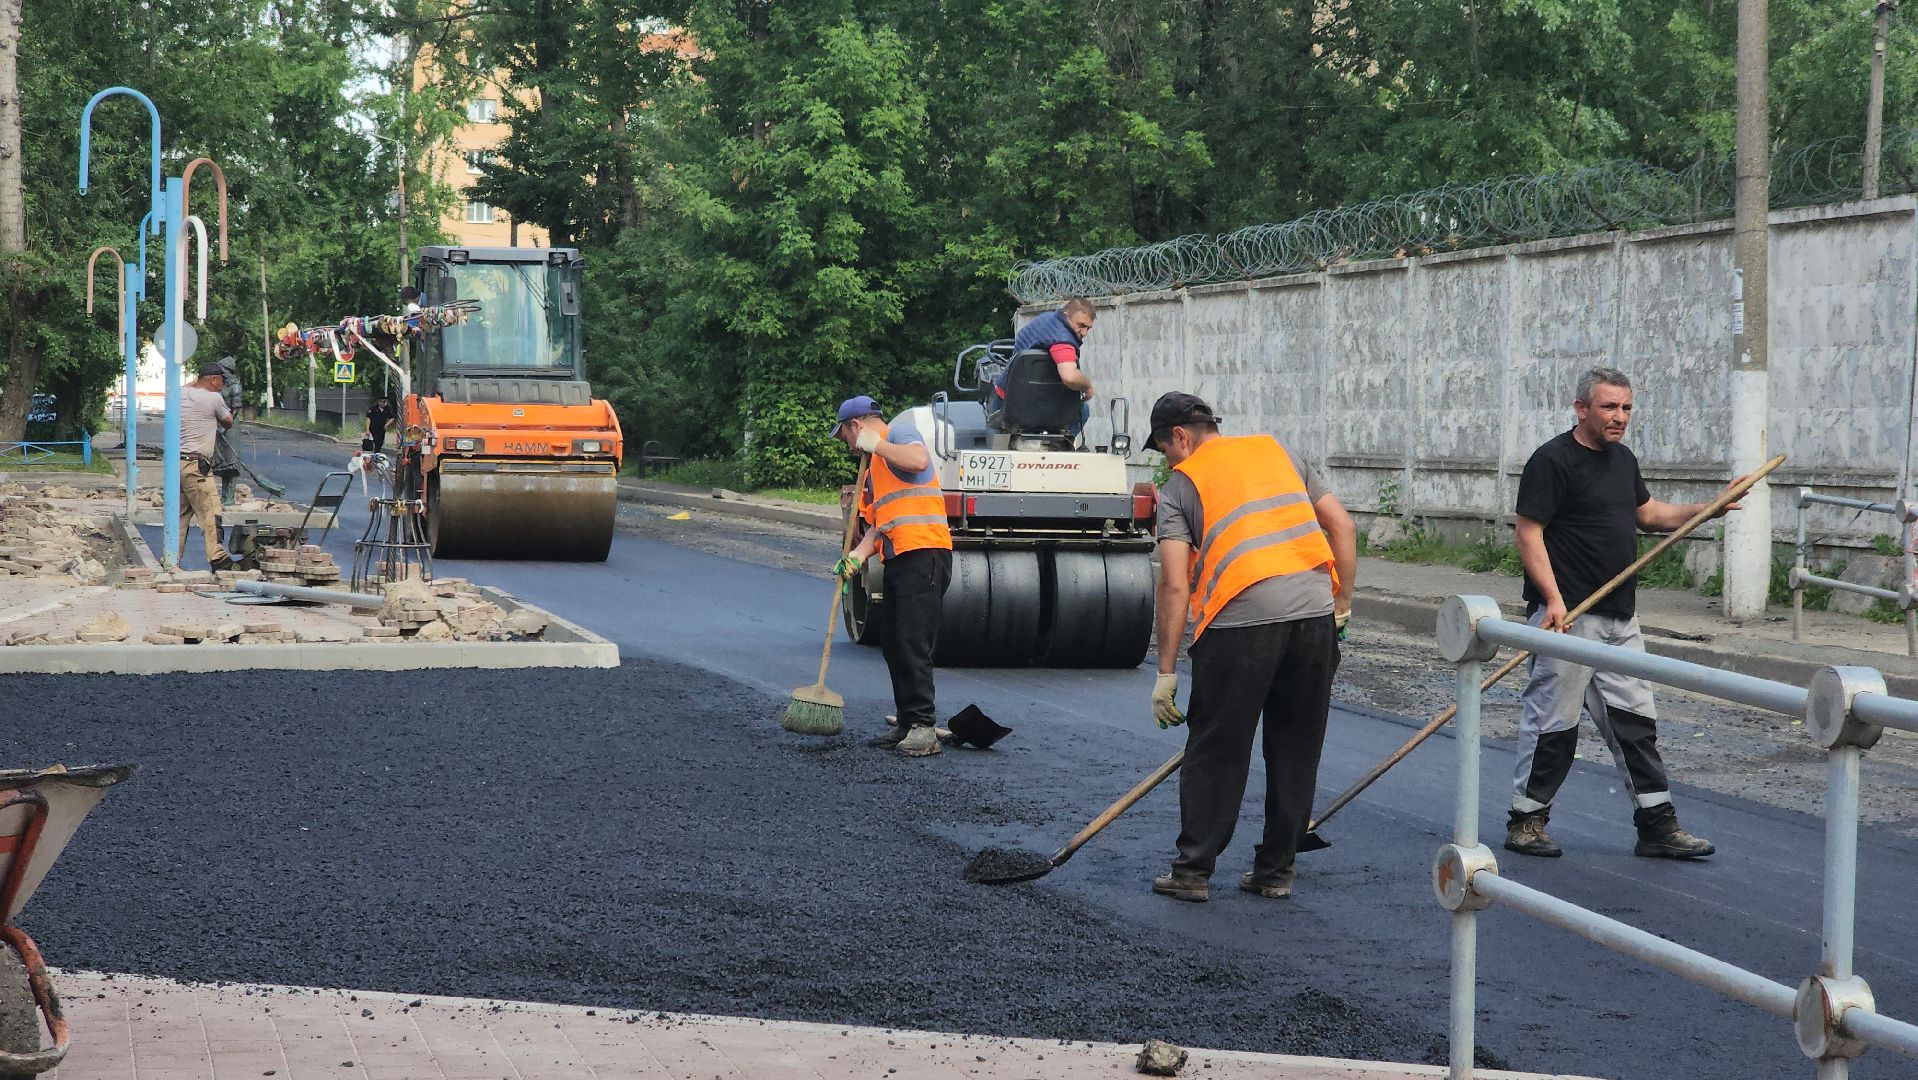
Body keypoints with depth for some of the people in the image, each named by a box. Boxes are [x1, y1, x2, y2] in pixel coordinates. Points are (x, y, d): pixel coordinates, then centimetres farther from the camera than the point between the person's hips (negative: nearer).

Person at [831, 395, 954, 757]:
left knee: (912, 643, -13)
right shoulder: (874, 465, 27)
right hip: (898, 559, 10)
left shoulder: (899, 436, -1)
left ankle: (923, 728, -13)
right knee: (893, 643, 11)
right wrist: (857, 555, 4)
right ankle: (908, 727, 17)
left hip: (923, 554, -10)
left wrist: (876, 444, -12)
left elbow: (918, 460, -26)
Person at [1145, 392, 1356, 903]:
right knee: (1296, 752, 13)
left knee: (1215, 751, 6)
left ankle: (1193, 870, 11)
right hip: (1315, 612, 4)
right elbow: (1343, 526, 15)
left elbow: (1175, 585, -1)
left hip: (1240, 622, -4)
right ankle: (1275, 871, 19)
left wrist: (1166, 673, 1)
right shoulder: (1276, 452, 21)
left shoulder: (1180, 485, 8)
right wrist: (1341, 607, 19)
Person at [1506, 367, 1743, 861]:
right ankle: (1526, 821, 8)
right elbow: (1529, 533, -14)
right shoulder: (1553, 460, -11)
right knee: (1553, 719, -3)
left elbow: (1650, 515, 28)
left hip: (1621, 616, 8)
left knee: (1635, 719, 8)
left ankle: (1658, 824, 12)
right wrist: (1552, 598, -23)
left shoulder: (1623, 459, 15)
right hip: (1568, 615, -8)